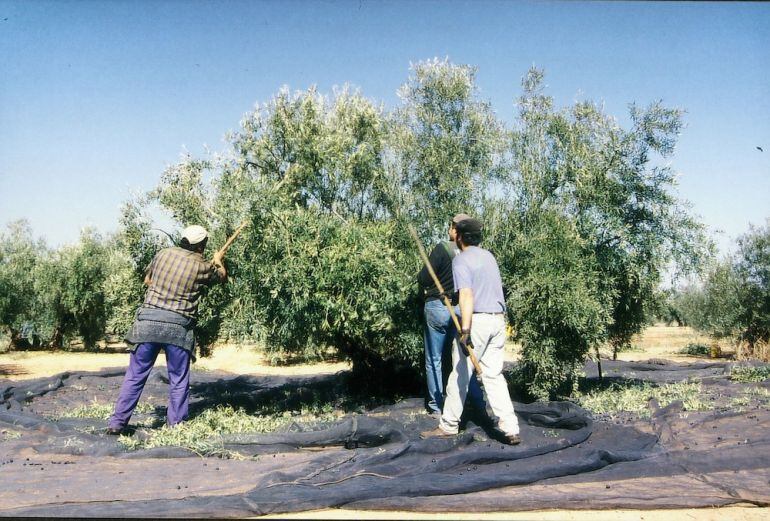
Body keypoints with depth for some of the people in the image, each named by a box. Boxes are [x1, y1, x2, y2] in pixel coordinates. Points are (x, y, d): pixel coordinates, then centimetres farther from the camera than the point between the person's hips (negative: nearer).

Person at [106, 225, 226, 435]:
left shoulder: (164, 254, 6)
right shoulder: (202, 266, 1)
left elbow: (147, 280, 20)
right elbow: (222, 276, 22)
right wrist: (218, 260, 42)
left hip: (149, 318, 2)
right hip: (178, 326, -2)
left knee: (135, 376, 10)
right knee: (179, 381, 10)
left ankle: (117, 423, 13)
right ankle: (176, 425, 15)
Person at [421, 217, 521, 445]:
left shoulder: (461, 260, -8)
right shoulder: (489, 256, 15)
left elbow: (466, 294, -21)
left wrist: (465, 330, -28)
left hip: (477, 320, -7)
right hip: (498, 319, 7)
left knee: (460, 374, 4)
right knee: (494, 375, 10)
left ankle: (448, 425, 15)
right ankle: (511, 429, 4)